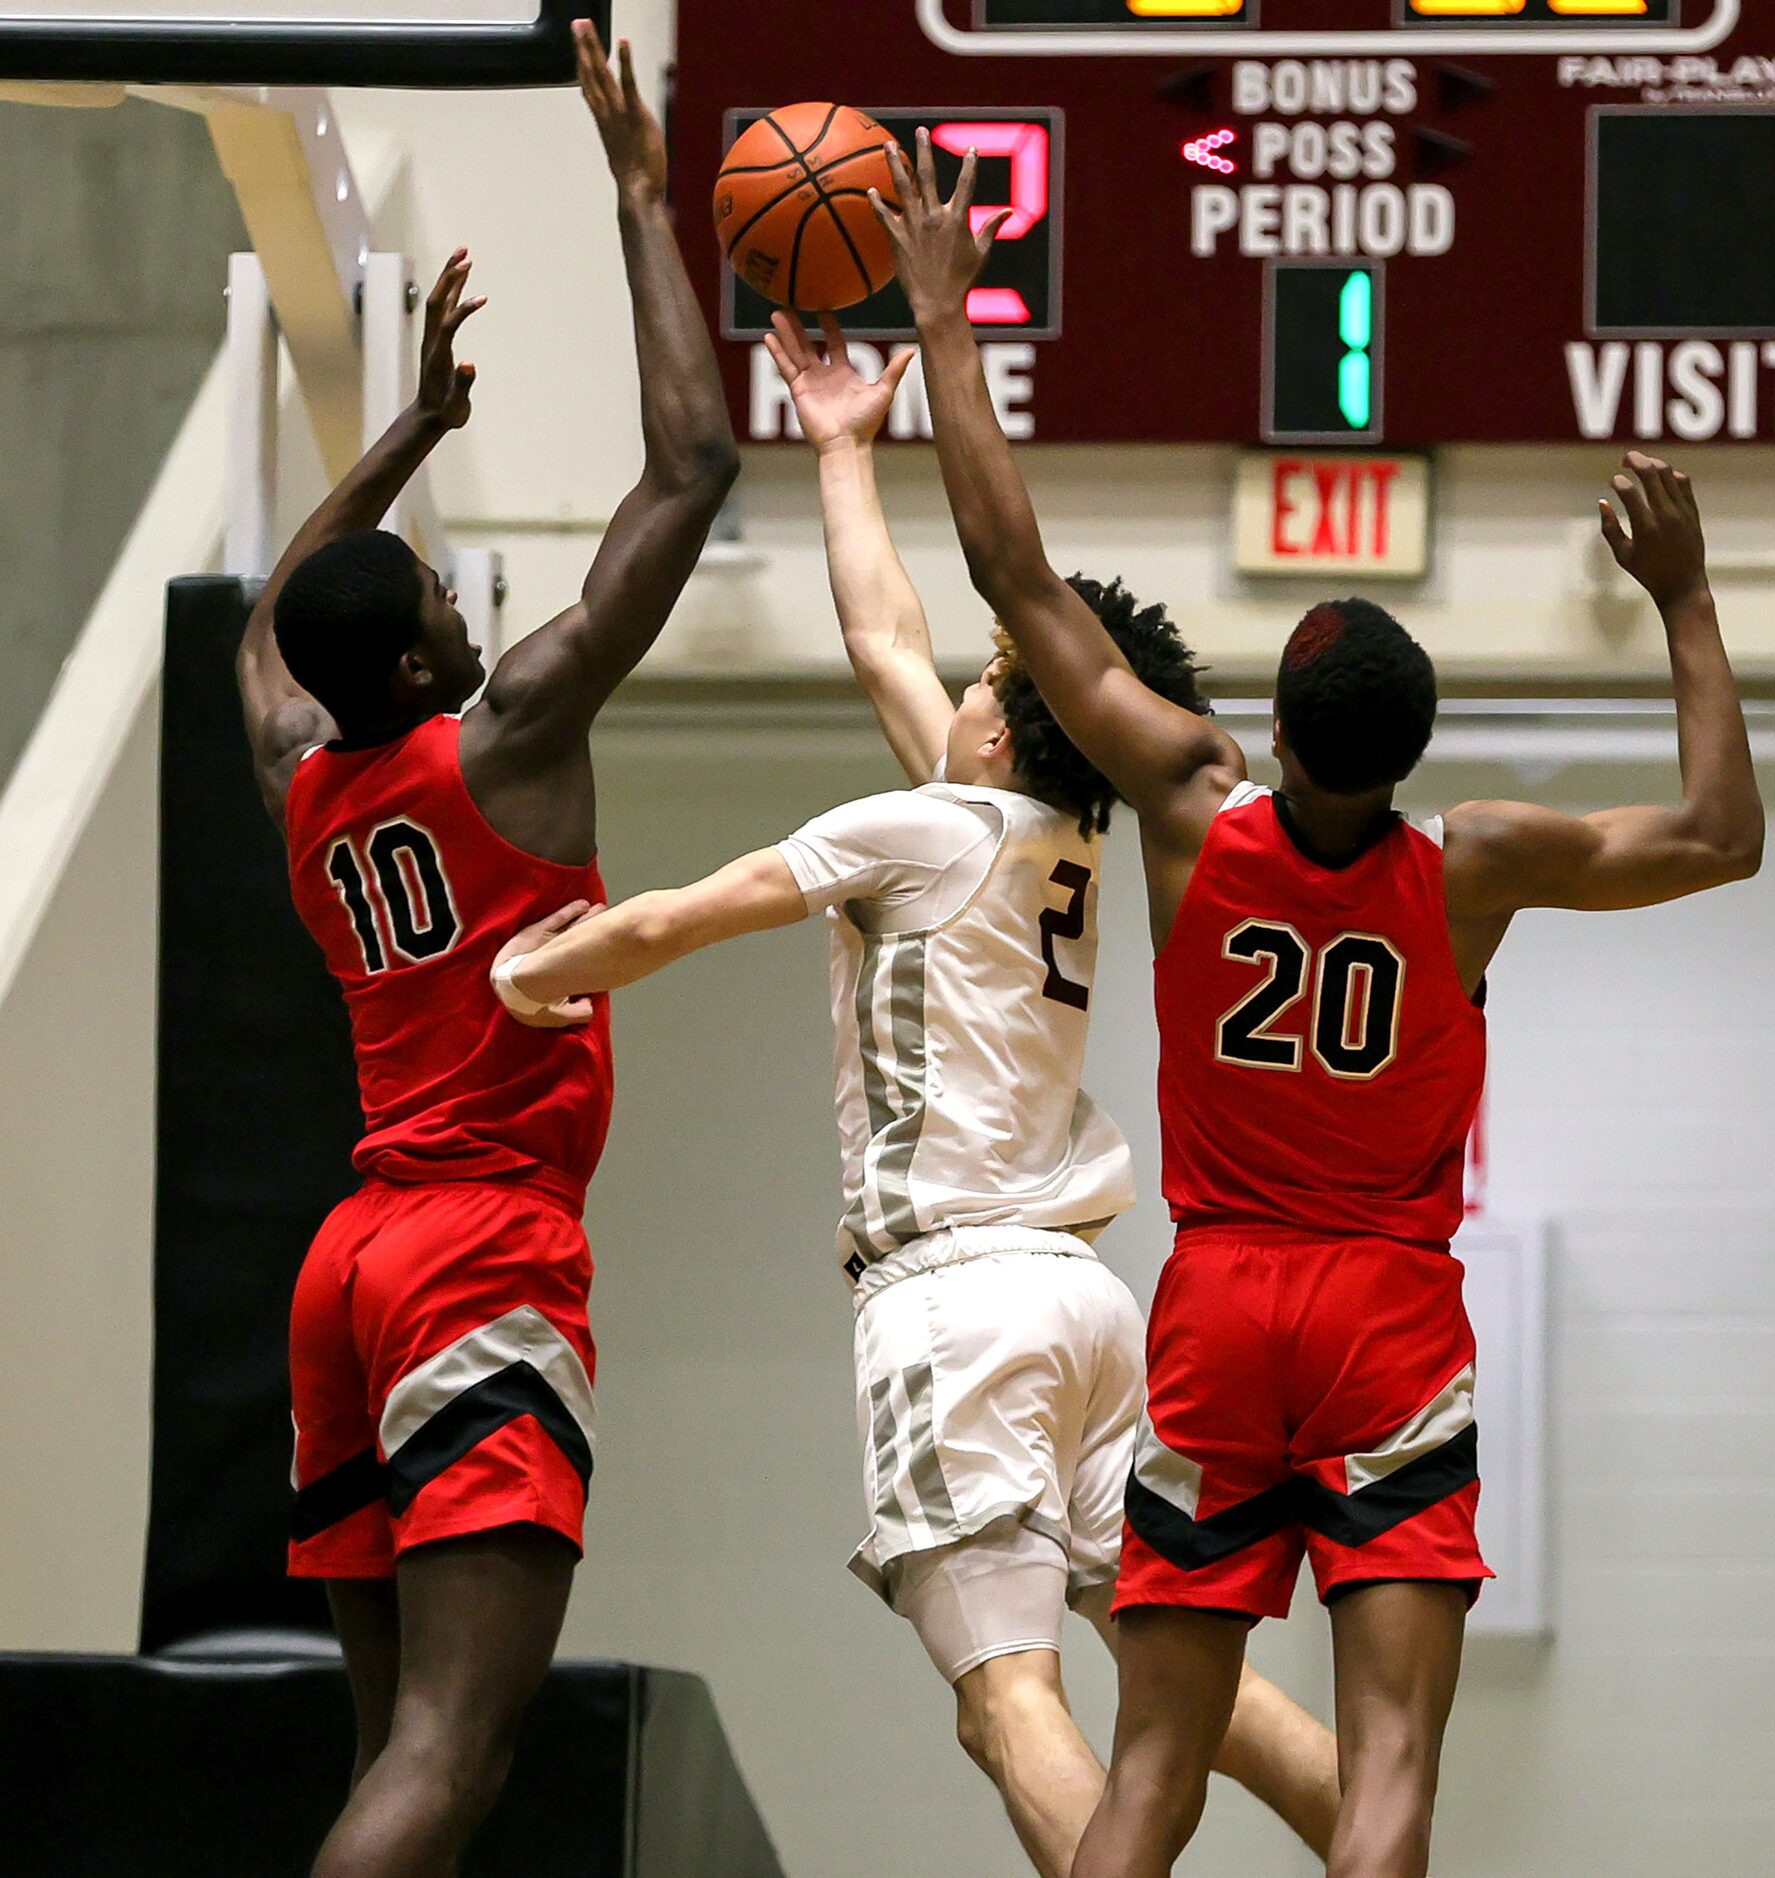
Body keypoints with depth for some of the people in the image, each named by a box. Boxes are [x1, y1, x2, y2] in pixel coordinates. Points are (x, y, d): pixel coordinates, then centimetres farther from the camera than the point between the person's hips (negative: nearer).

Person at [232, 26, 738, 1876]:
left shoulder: (301, 783, 12)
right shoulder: (505, 734, -6)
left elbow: (269, 621, 38)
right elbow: (691, 470, -5)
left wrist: (418, 423, 39)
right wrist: (643, 199, 2)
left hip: (354, 1265, 8)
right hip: (487, 1260, -8)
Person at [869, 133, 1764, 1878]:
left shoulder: (1193, 810, -7)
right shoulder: (1473, 867, -9)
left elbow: (1015, 573, -1)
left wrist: (945, 320, 5)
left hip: (1213, 1307, 2)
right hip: (1393, 1317, -2)